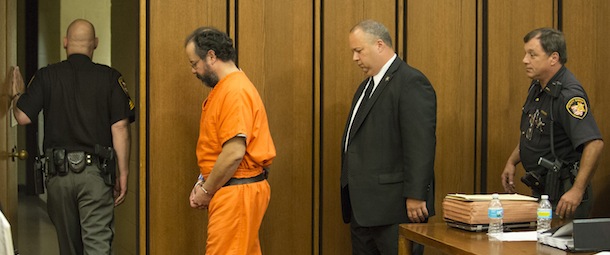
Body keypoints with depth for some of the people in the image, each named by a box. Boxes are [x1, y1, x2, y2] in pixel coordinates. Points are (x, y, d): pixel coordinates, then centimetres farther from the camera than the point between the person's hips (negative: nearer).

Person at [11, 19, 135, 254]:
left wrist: (17, 95, 21)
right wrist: (123, 174, 1)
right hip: (96, 171, -2)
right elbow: (120, 128, -5)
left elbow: (23, 117, -1)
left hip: (59, 170, 2)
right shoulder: (109, 77, -1)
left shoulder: (47, 76, 1)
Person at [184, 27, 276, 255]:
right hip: (234, 191, 10)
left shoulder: (236, 91, -17)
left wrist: (207, 190, -13)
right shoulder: (223, 88, 15)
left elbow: (234, 152, -23)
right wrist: (203, 183, 9)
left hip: (237, 192, -10)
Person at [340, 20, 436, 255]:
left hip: (393, 207, -9)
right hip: (363, 208, 9)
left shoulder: (411, 82, -11)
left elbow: (421, 144, -18)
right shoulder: (367, 85, 19)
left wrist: (415, 196, -21)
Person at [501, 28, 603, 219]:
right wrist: (512, 161, 14)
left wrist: (577, 191, -35)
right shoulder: (538, 87, 7)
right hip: (541, 190, 9)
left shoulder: (568, 94, -22)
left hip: (563, 196, -9)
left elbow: (595, 144, -32)